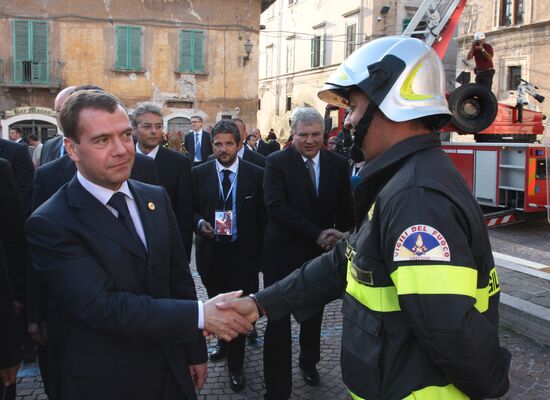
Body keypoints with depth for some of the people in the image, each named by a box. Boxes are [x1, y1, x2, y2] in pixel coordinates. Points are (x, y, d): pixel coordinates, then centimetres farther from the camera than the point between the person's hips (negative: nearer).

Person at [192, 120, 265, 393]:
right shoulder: (199, 173, 2)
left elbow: (262, 216, 0)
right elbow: (190, 209, 8)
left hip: (243, 254, -2)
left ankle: (235, 367, 17)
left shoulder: (256, 174, -3)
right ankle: (223, 341, 46)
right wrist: (200, 223, -13)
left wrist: (260, 254, -2)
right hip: (211, 252, 2)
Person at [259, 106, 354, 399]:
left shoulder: (338, 164, 2)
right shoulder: (277, 162, -9)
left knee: (314, 314, 22)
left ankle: (309, 361, 47)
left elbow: (345, 209, 7)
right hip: (283, 254, -4)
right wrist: (317, 234, -24)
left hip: (322, 253, 4)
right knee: (278, 320, 0)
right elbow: (277, 207, -20)